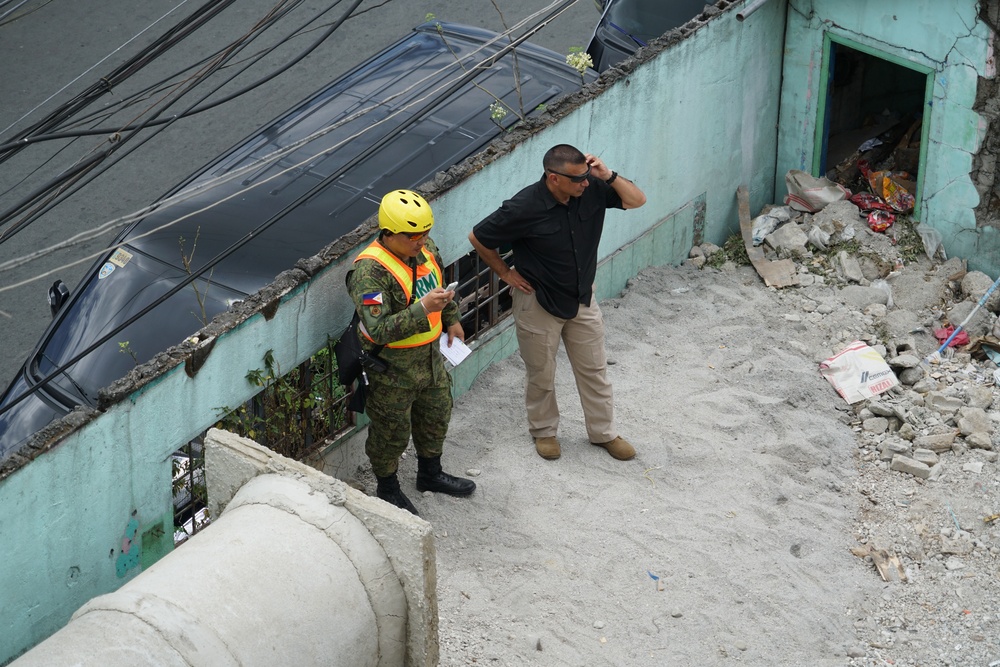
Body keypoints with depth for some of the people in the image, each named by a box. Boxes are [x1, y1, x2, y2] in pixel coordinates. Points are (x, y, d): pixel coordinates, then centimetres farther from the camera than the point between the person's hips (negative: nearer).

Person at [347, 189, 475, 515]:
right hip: (391, 365, -8)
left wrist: (451, 318, 23)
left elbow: (441, 279, 18)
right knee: (392, 430, 10)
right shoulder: (370, 271, -31)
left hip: (429, 354, 8)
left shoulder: (424, 248, -5)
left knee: (436, 414, 25)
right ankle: (387, 488, 34)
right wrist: (423, 308, -42)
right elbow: (379, 330, -36)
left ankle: (430, 474, 48)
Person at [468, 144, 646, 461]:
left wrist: (609, 175, -24)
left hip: (582, 299, 4)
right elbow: (478, 237, -17)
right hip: (538, 303, -4)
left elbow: (637, 200, -8)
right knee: (541, 374, 15)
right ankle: (544, 431, 37)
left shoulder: (592, 190, -16)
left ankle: (604, 432, 32)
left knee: (594, 369, 15)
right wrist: (506, 273, -8)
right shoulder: (525, 207, -28)